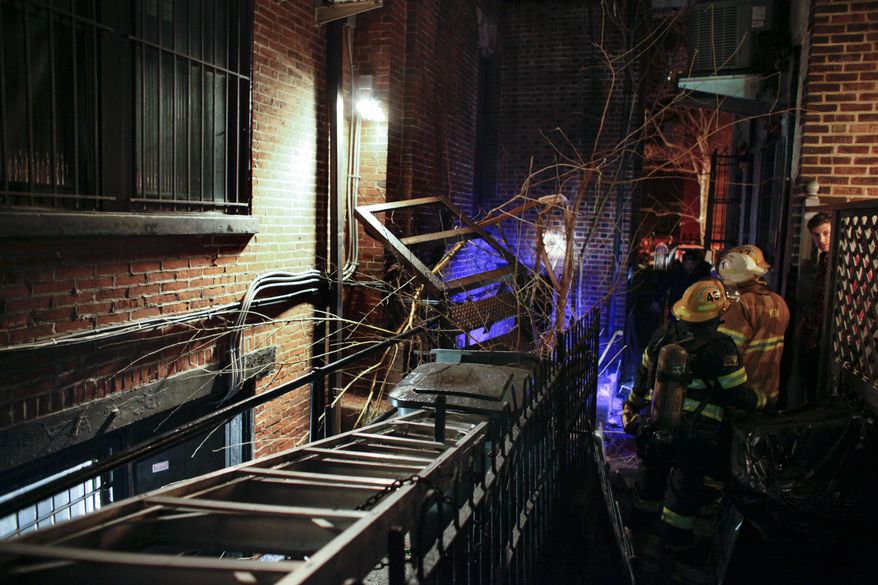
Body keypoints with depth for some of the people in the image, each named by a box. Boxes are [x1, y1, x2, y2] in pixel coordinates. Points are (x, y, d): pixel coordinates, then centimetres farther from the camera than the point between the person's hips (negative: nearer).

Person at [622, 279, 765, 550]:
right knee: (686, 477, 9)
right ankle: (675, 533, 18)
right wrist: (759, 401, 9)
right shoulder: (718, 345, -18)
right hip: (695, 430, -6)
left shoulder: (664, 333, -1)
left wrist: (633, 404, 22)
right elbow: (736, 392, -12)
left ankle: (644, 508, 44)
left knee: (653, 467, 24)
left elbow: (644, 372, 10)